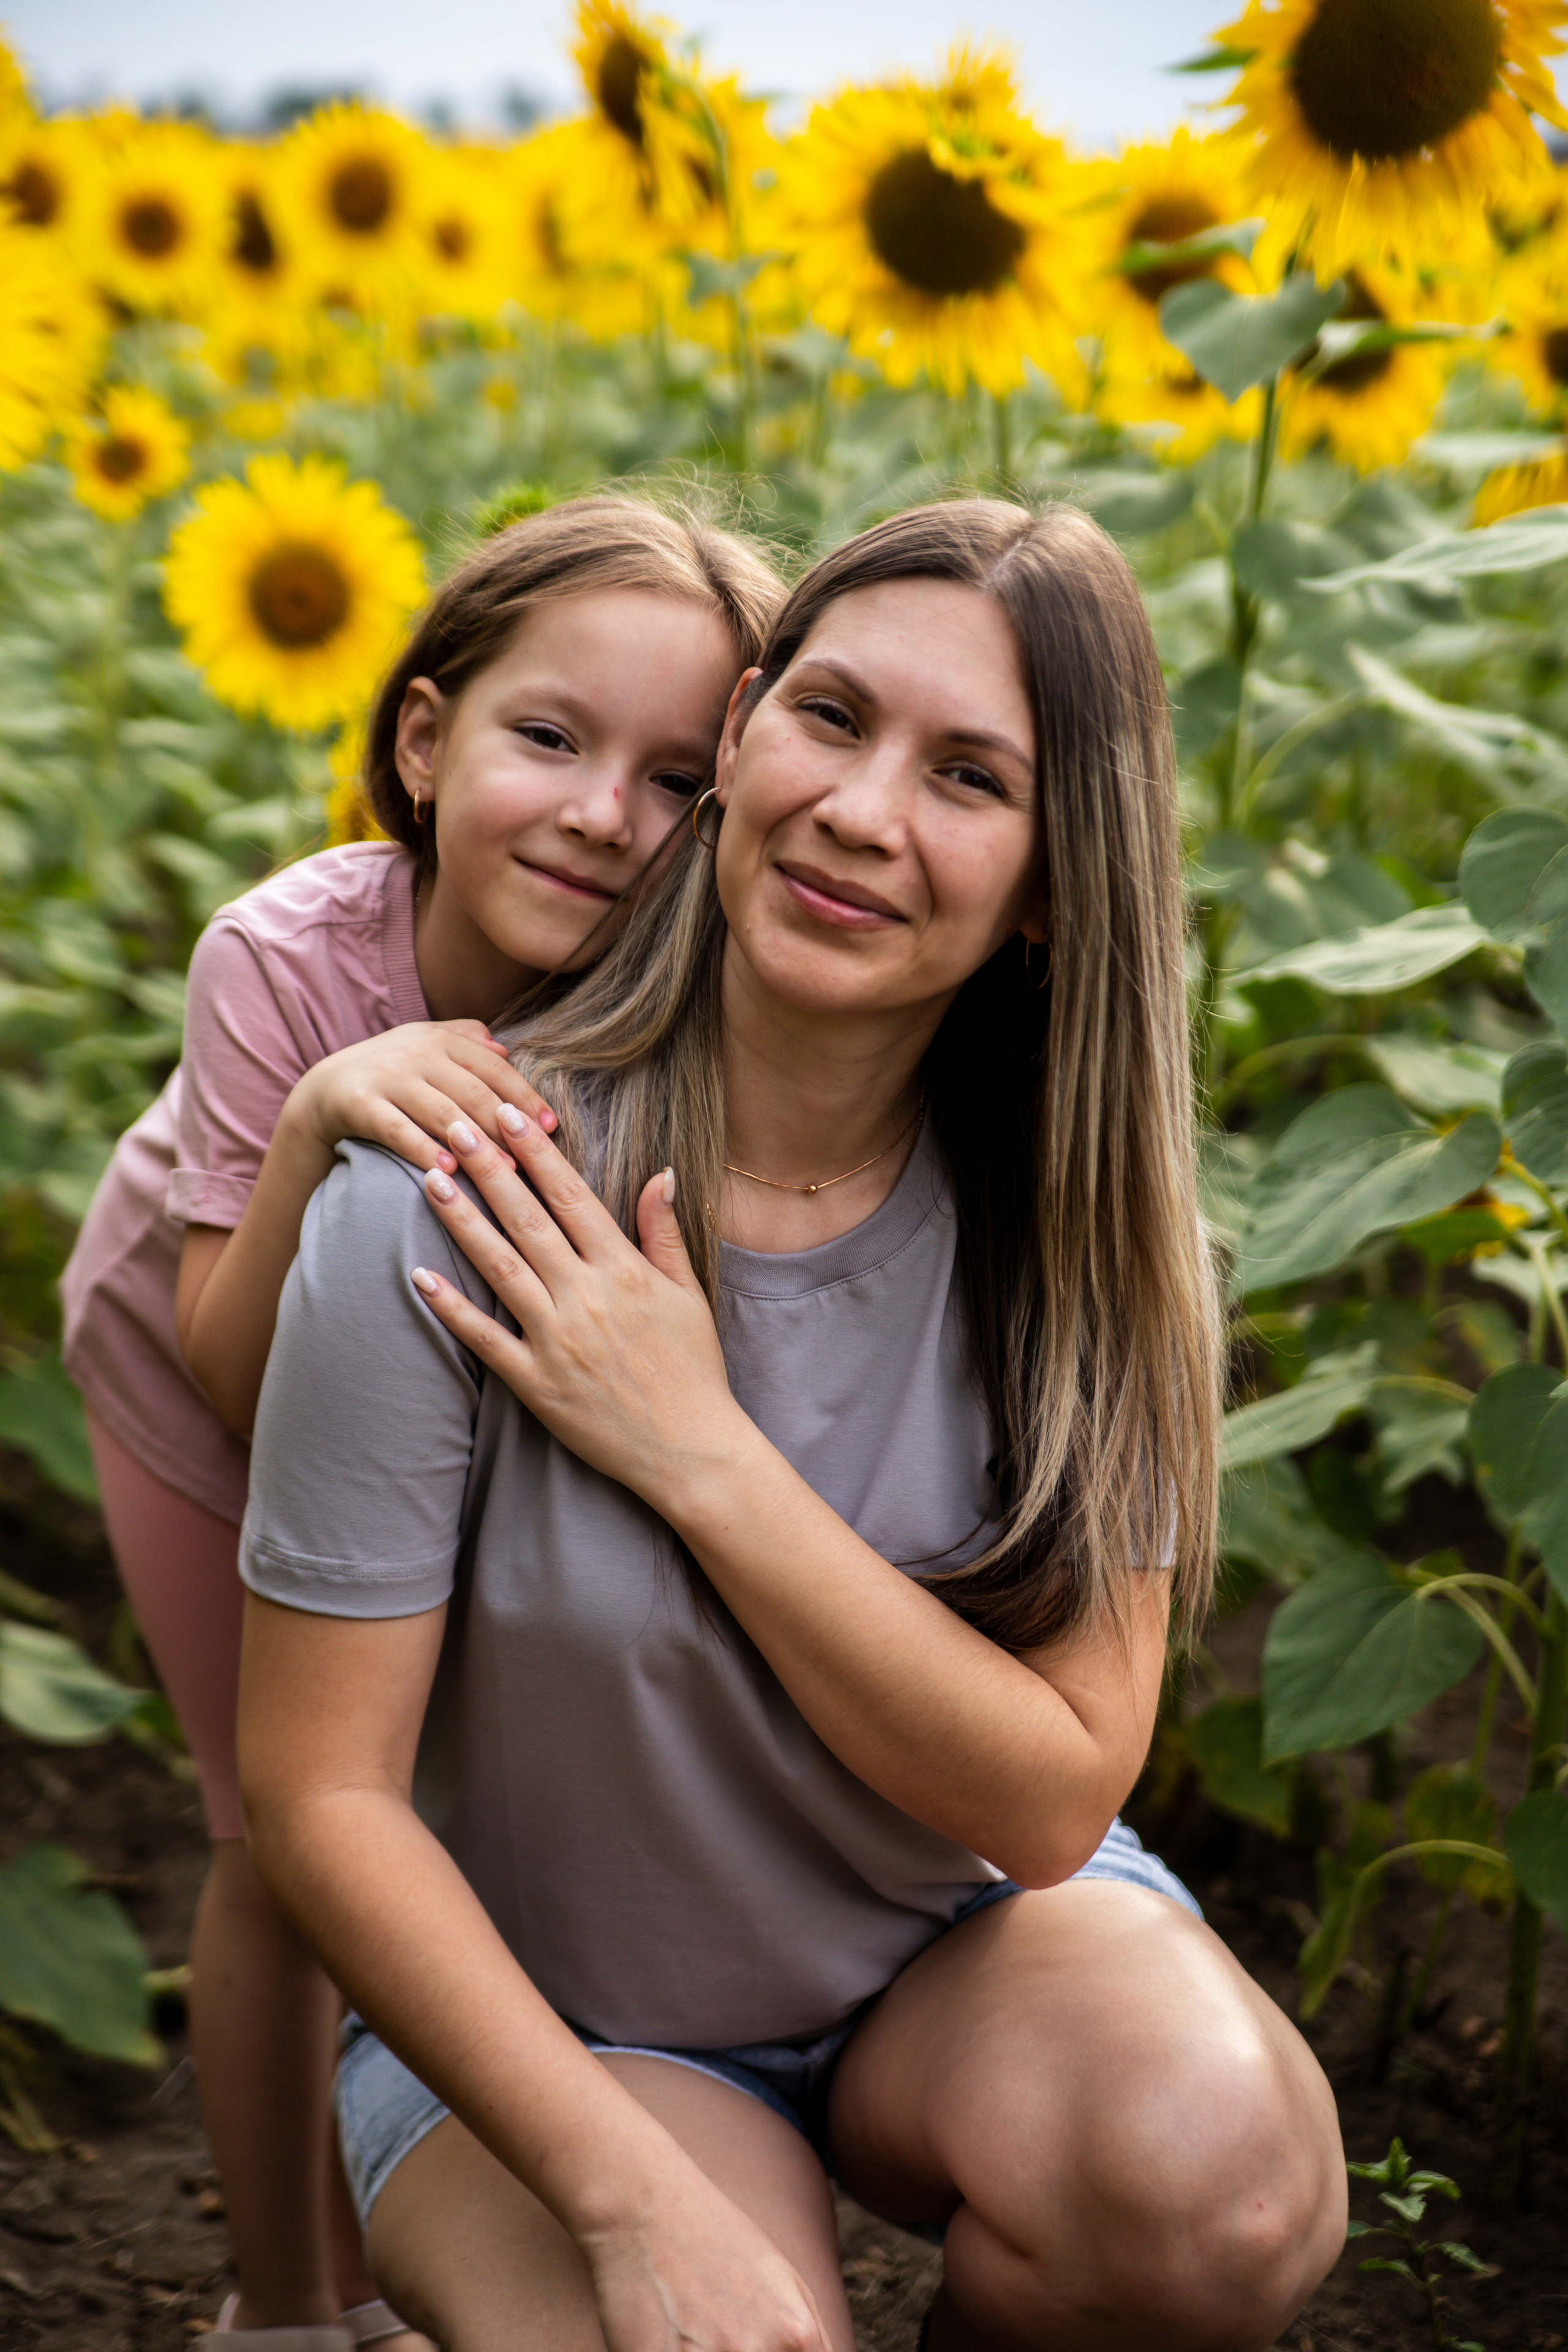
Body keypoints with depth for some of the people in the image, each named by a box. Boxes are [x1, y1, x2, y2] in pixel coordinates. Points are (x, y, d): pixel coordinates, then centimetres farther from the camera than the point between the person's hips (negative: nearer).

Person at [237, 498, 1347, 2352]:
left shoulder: (1078, 1223, -13)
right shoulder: (444, 1213, -22)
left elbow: (1051, 1800, -16)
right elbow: (317, 1793, -16)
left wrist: (700, 1454, -27)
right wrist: (643, 2201, -24)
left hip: (973, 1941, 2)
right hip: (547, 2018, -2)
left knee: (1227, 2174, -29)